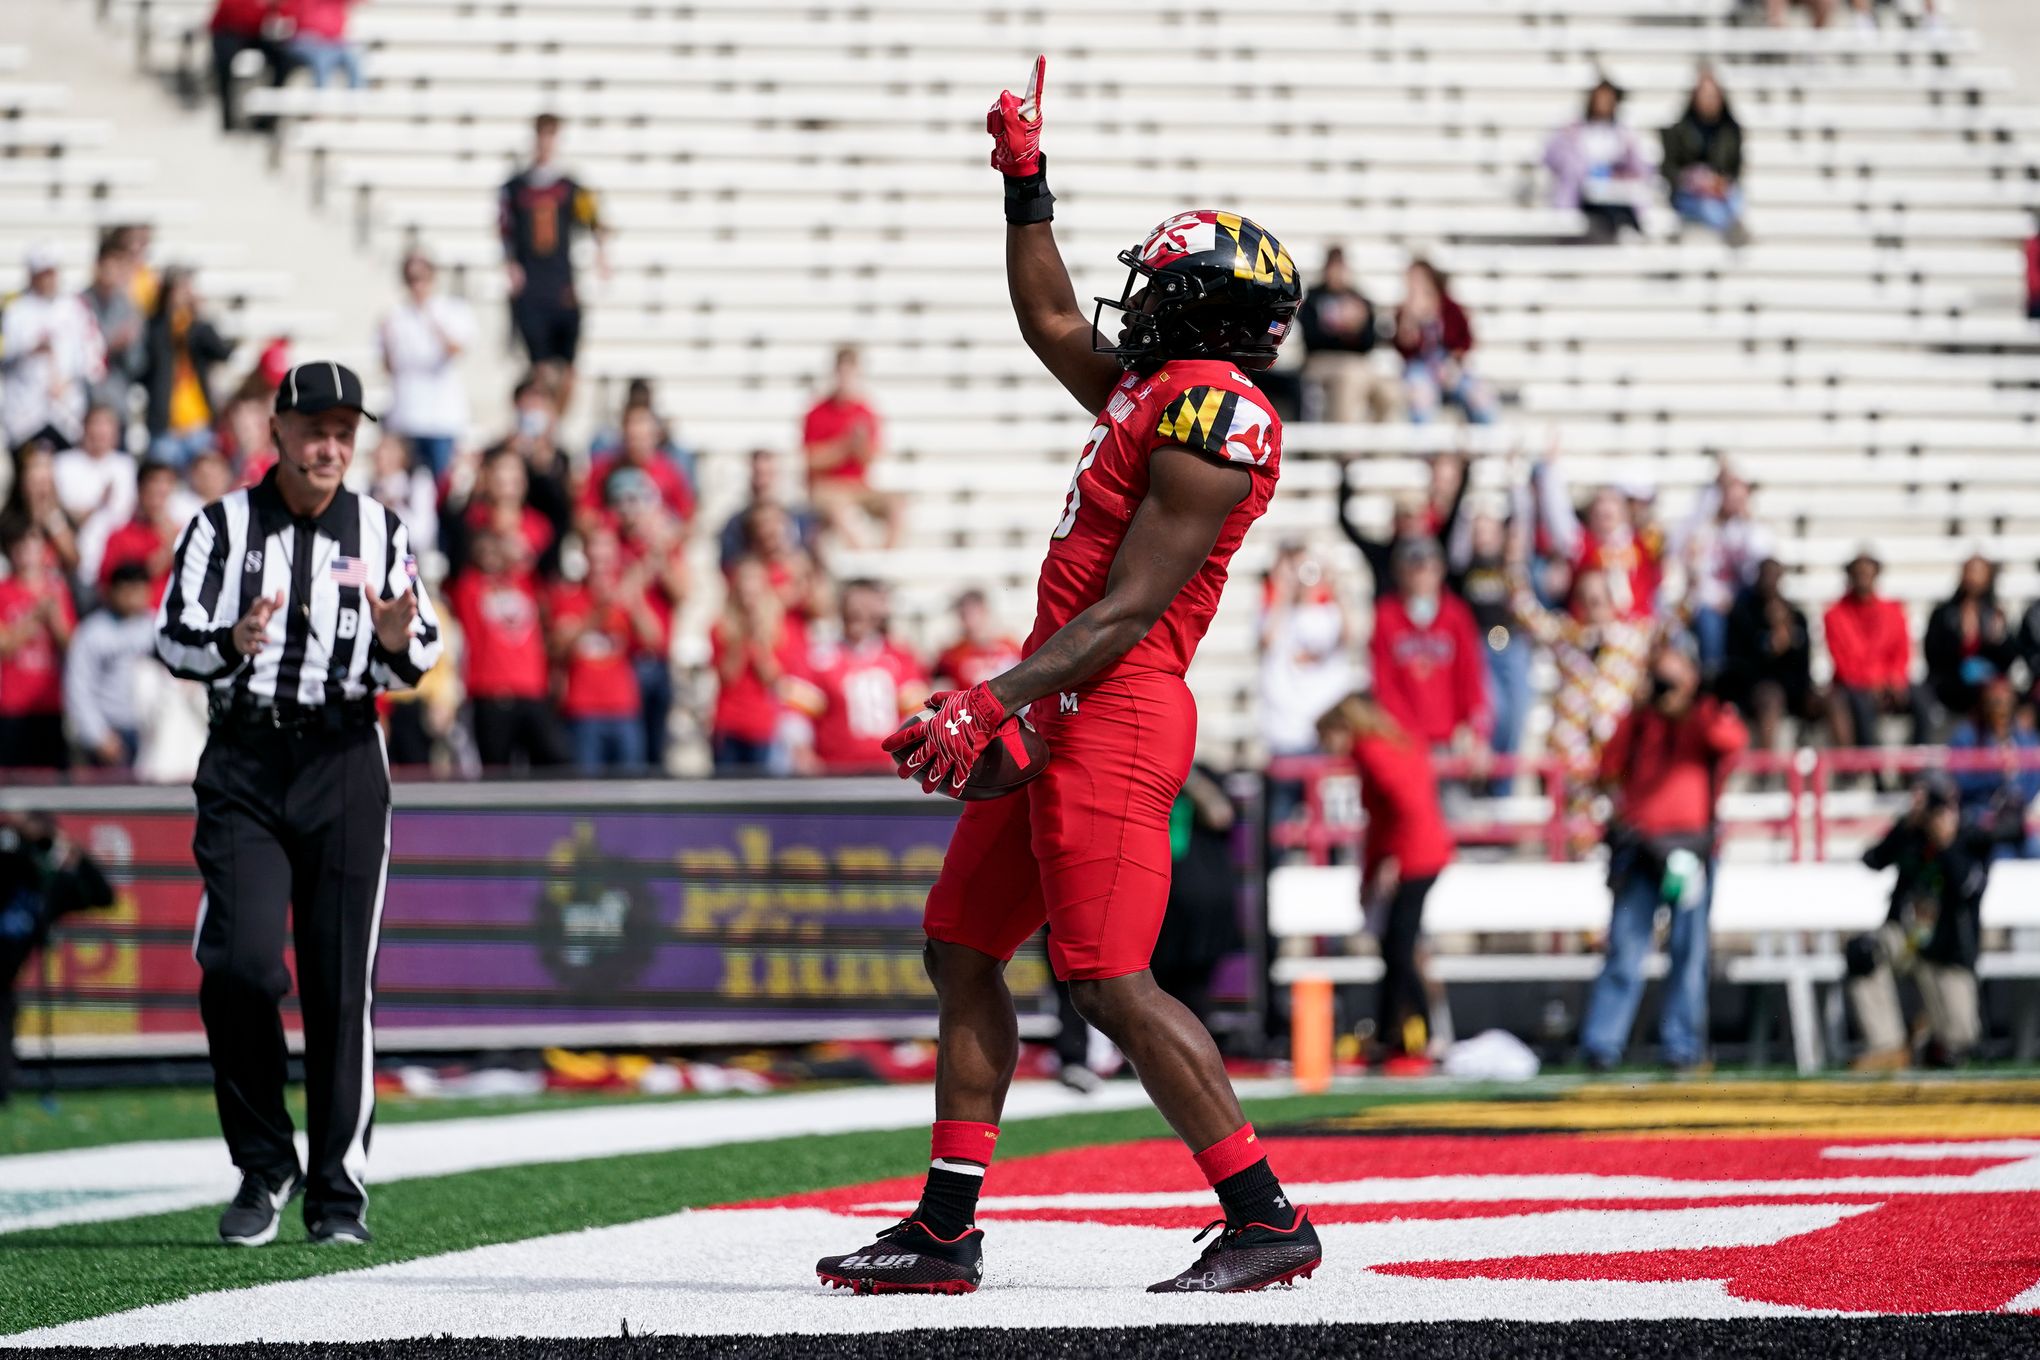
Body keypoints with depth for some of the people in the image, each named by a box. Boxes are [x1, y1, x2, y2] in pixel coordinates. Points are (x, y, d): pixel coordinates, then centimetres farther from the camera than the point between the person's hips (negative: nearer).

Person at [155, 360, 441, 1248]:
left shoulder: (379, 532, 9)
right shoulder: (223, 526, 4)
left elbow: (418, 663, 9)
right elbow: (172, 639, -4)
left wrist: (400, 642, -15)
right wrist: (233, 641, -24)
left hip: (343, 765, 1)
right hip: (243, 763, -1)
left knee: (341, 982, -2)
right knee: (241, 965, -14)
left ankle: (338, 1189, 7)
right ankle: (264, 1168, 4)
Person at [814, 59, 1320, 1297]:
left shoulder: (1210, 416, -14)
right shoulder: (1157, 390, 15)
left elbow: (1127, 612, -19)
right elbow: (1053, 324, 36)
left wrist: (990, 706, -21)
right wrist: (1026, 182, 31)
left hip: (1110, 718, -11)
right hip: (1063, 717, 11)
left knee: (1112, 985, -12)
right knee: (962, 951, 11)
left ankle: (1267, 1219, -8)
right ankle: (947, 1231, 13)